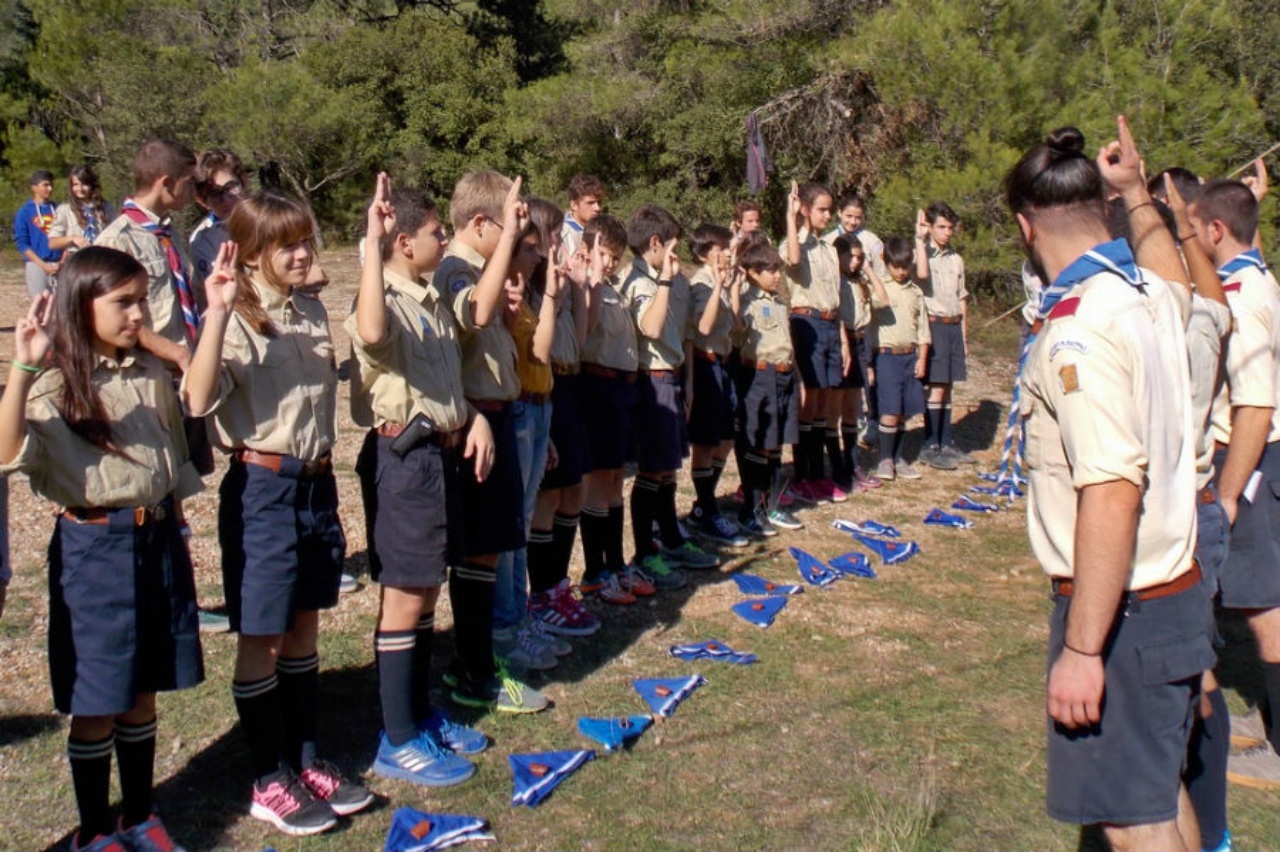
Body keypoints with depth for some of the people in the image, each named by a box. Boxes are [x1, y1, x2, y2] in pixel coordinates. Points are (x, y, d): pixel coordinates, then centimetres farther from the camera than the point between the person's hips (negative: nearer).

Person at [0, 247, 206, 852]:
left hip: (158, 541, 5)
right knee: (96, 704, 6)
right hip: (94, 548, -5)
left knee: (142, 695, 16)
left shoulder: (150, 376, 6)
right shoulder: (55, 385, -10)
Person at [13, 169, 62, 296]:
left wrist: (63, 262, -5)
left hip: (59, 265, 2)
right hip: (37, 265, -2)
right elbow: (21, 243, -2)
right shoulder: (24, 212, 2)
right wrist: (43, 265, -11)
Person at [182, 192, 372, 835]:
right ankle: (269, 785, 17)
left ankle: (305, 762, 29)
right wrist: (218, 312, -36)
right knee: (262, 640, 4)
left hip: (316, 482, 7)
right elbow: (199, 400, -30)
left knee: (303, 631, 16)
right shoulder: (236, 320, -13)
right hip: (263, 487, -7)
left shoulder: (312, 312, 8)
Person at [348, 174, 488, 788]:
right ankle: (398, 741, 11)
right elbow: (371, 333, -41)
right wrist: (372, 245, -37)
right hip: (405, 455, -9)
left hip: (443, 451, 9)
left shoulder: (432, 302, 14)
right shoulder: (385, 301, -15)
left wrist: (473, 417, 6)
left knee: (427, 593, 17)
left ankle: (421, 715, 30)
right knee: (404, 598, -1)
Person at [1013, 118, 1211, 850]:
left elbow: (1111, 490, -30)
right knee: (1162, 792, 23)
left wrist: (1082, 649, -27)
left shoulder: (1080, 327, -23)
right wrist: (1139, 197, 42)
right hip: (1177, 589, 9)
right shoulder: (1154, 296, 4)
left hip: (1125, 606, -9)